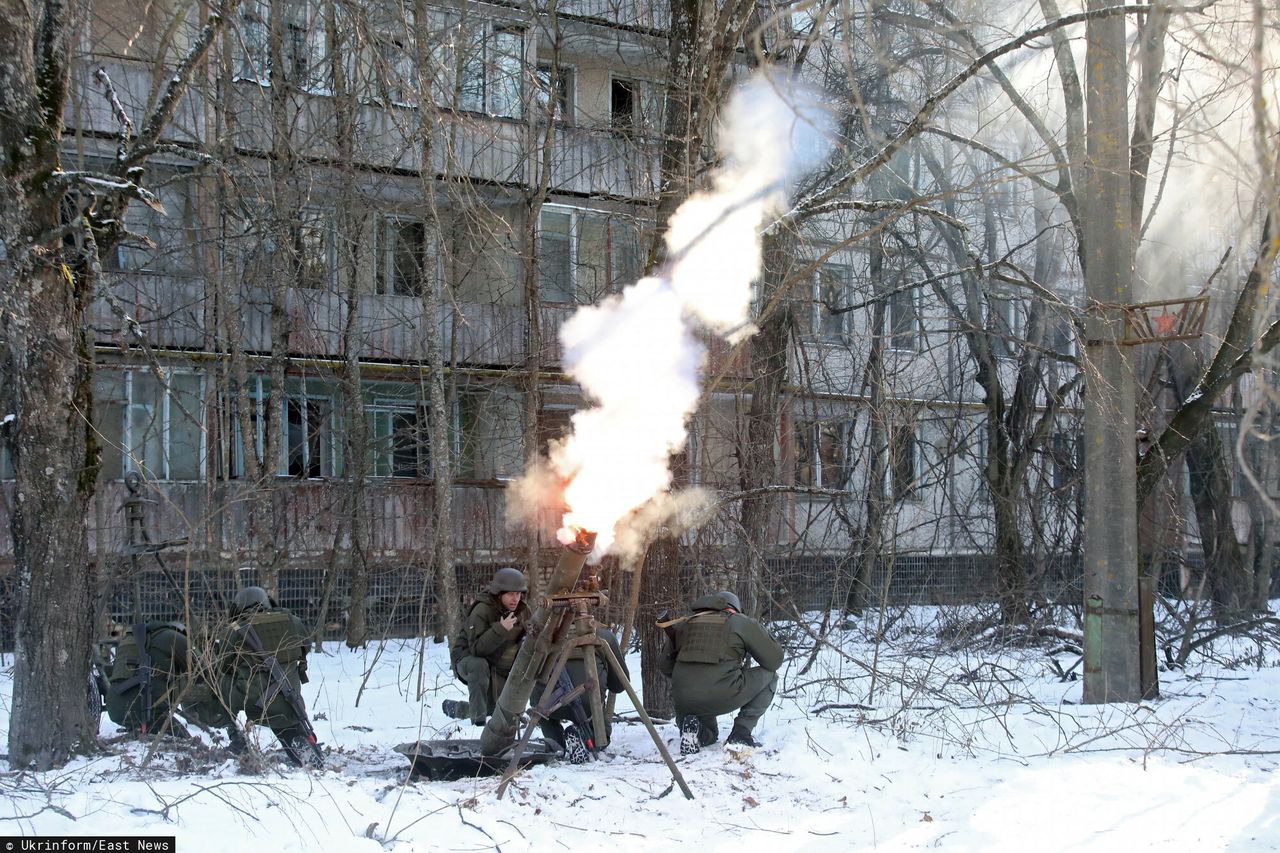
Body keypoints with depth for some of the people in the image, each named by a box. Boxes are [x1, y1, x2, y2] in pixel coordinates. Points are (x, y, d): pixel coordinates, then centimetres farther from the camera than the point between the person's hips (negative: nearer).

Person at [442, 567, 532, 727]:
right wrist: (501, 629, -45)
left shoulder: (523, 610, -9)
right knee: (479, 666, -40)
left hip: (500, 667, 6)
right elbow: (477, 648, -35)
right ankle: (478, 720, -32)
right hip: (468, 658, -6)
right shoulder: (482, 610, -28)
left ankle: (454, 708, 36)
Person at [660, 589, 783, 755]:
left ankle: (691, 727, 1)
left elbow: (665, 666, 21)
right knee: (770, 676, 20)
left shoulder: (685, 624, 20)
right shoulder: (743, 623, 8)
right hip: (722, 696, -5)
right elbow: (775, 659, 11)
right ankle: (741, 734, 9)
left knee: (709, 735, 37)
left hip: (682, 702, 5)